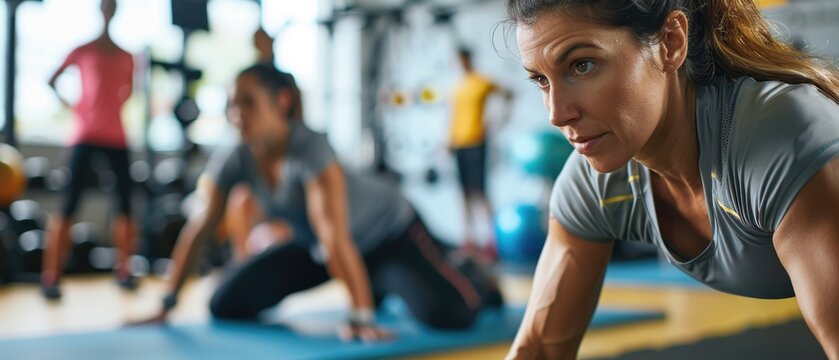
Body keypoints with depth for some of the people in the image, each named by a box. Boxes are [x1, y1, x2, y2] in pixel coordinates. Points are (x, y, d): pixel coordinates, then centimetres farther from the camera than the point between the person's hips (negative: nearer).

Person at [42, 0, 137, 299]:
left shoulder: (126, 56, 13)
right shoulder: (83, 50, 3)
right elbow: (51, 81, 9)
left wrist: (119, 105, 4)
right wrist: (69, 105, -5)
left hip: (117, 137, 4)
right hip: (87, 136, -4)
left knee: (125, 204, 1)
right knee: (69, 205, -9)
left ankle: (123, 269, 14)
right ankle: (51, 276, -7)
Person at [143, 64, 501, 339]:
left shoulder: (310, 149, -35)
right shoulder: (232, 160, -17)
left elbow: (335, 239, -40)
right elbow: (198, 228, -8)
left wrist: (361, 318, -42)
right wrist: (167, 304, -7)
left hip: (389, 232, -6)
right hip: (312, 245, 7)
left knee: (447, 314, -26)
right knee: (226, 304, 2)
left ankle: (473, 277, 20)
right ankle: (377, 287, 19)